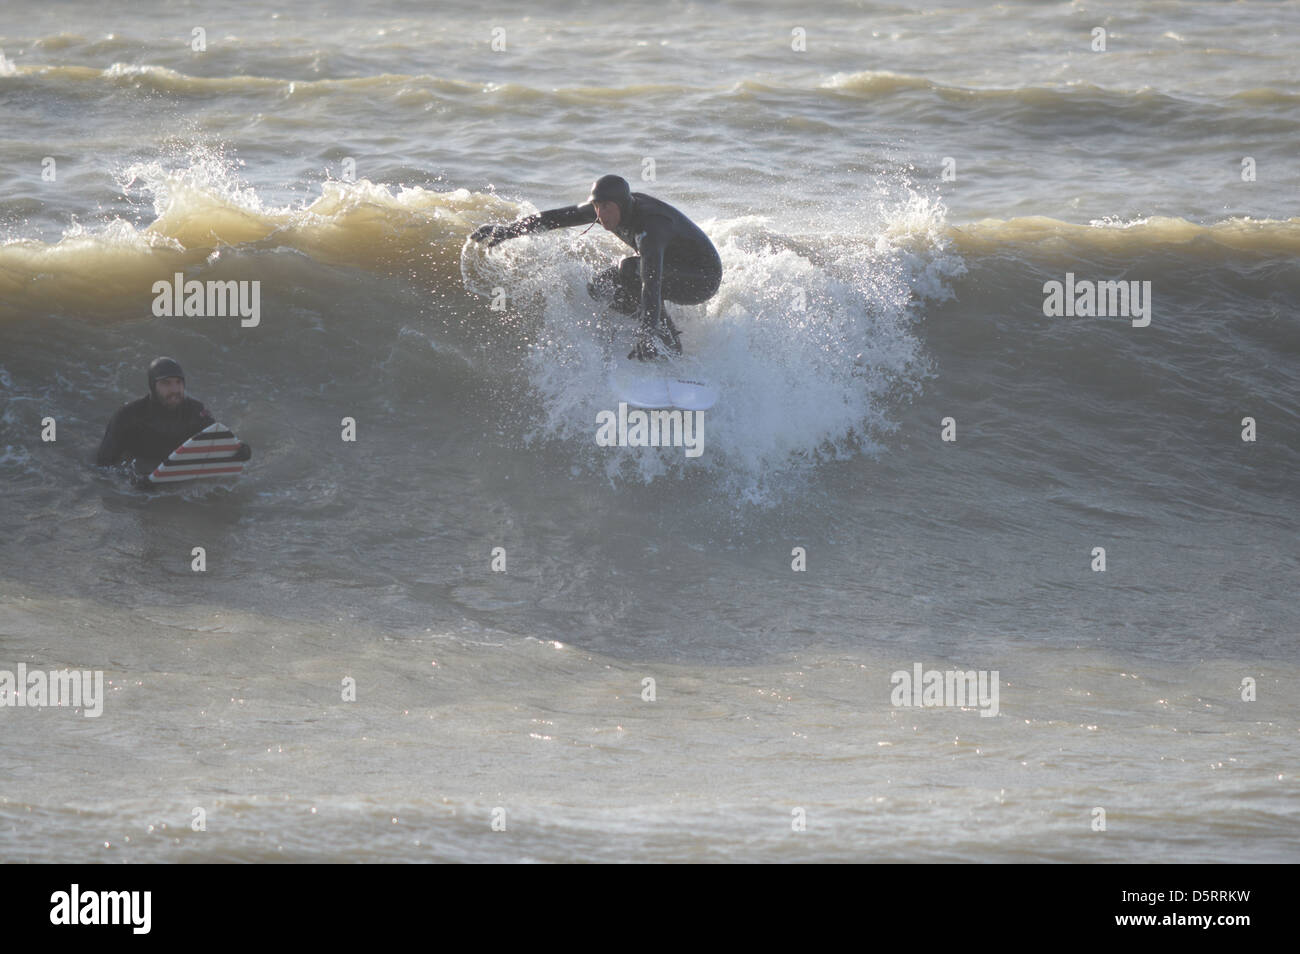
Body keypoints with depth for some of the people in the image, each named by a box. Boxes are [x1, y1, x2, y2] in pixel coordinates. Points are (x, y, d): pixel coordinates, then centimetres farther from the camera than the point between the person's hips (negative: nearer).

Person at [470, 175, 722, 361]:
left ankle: (669, 348, -24)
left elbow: (651, 282, -49)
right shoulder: (611, 206, -11)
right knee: (600, 288, 3)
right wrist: (508, 231, 3)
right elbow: (560, 217, 0)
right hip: (673, 269, 9)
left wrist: (646, 337, -60)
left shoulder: (649, 228, -36)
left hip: (702, 279, -9)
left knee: (629, 269, -31)